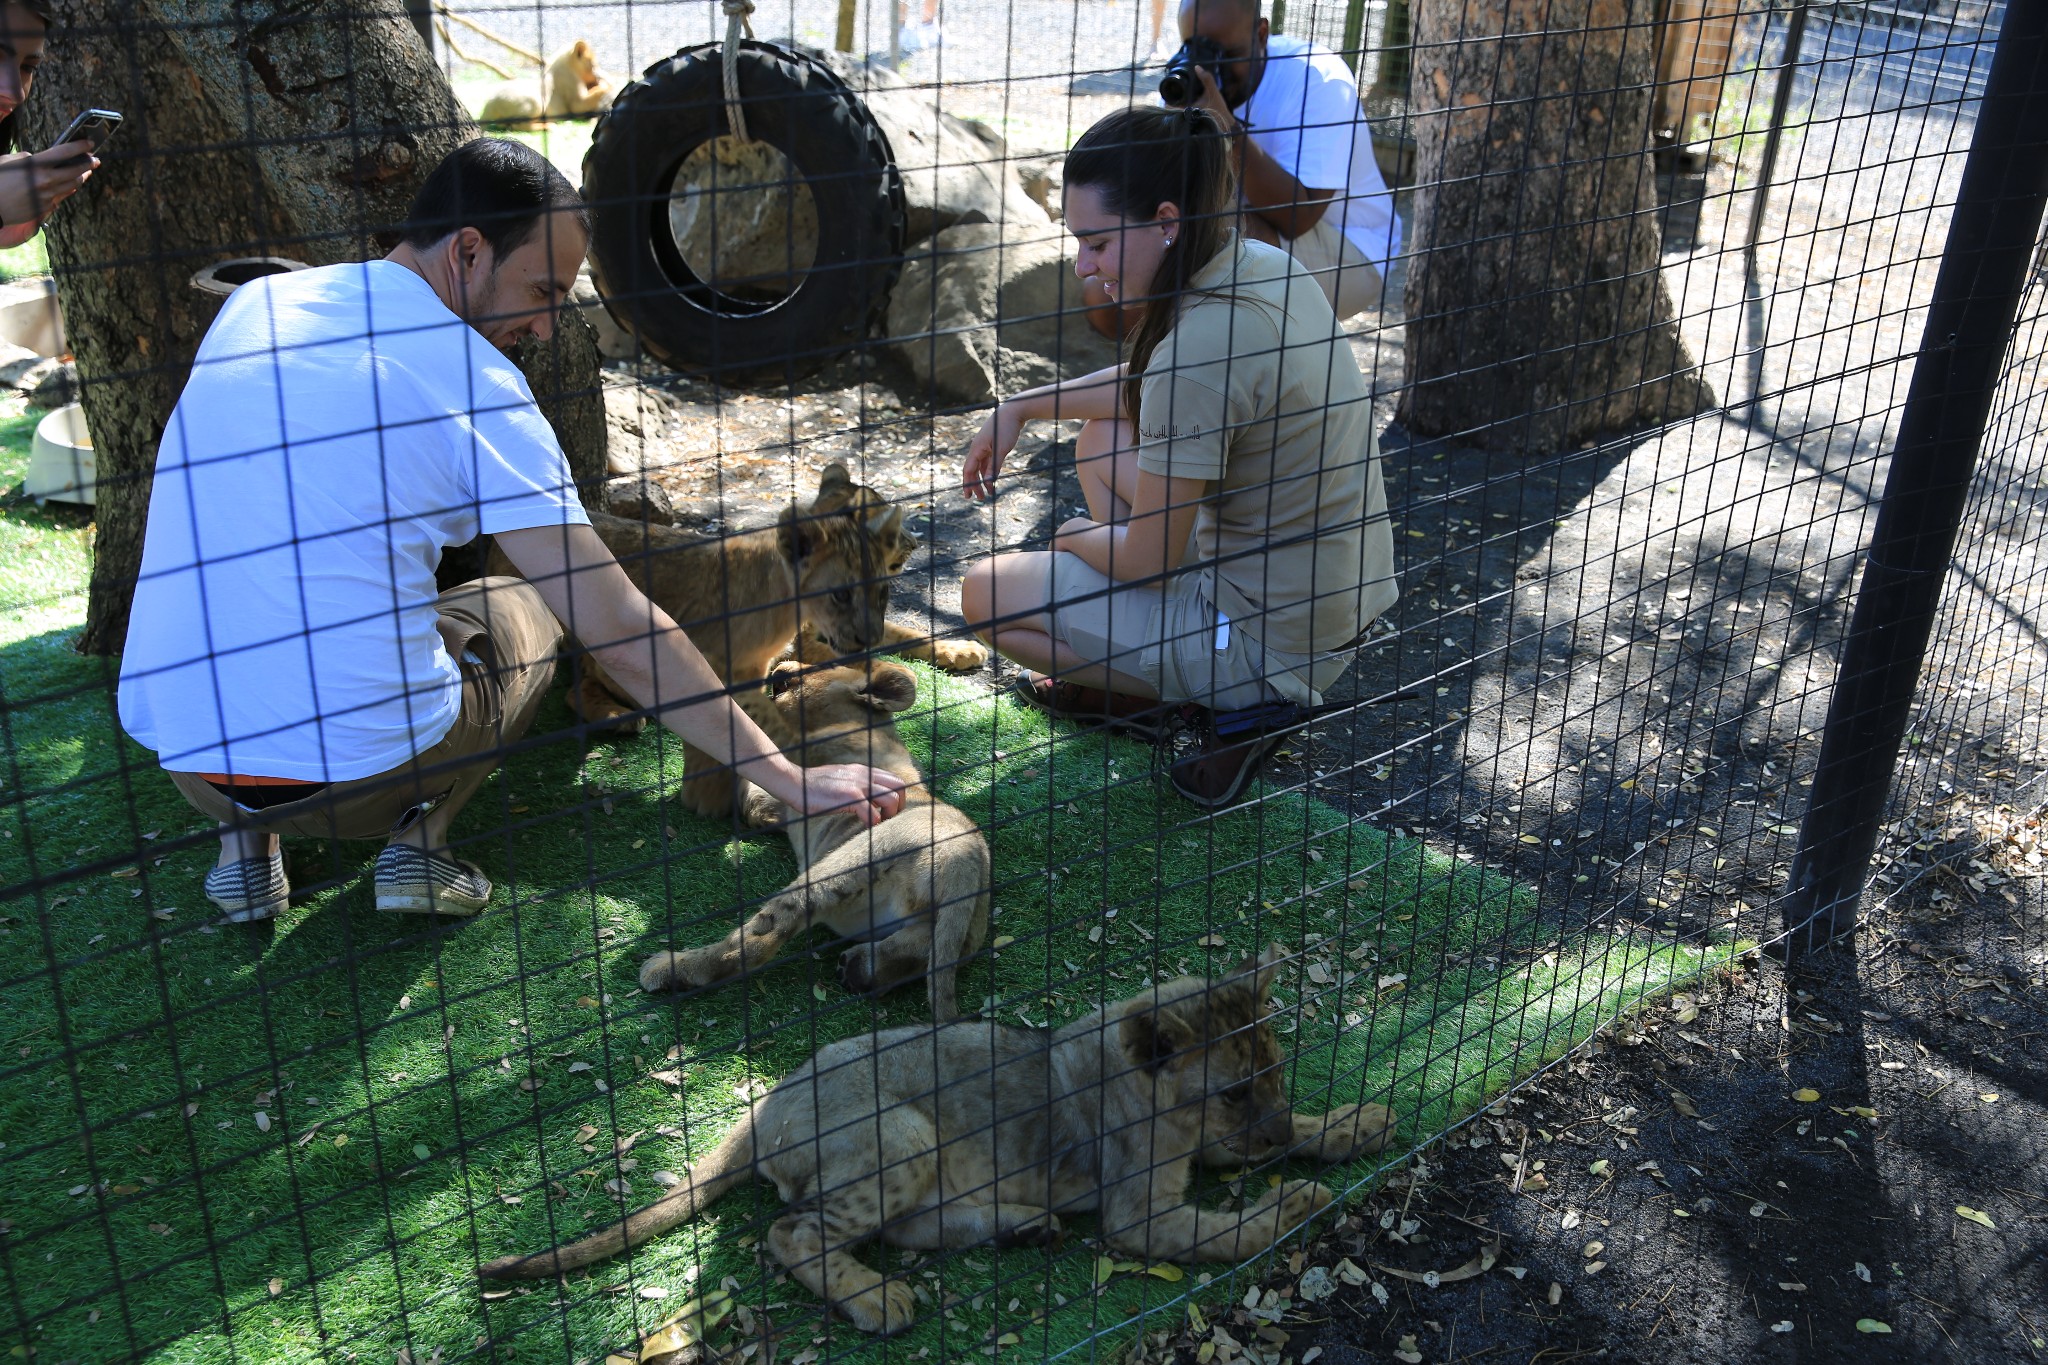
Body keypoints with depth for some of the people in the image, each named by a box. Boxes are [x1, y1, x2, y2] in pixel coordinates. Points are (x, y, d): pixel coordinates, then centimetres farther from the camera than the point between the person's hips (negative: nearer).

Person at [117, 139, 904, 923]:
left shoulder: (252, 305, 8)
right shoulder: (476, 386, -9)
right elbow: (619, 633, -11)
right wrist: (786, 778, -6)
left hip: (178, 752, 5)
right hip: (359, 773, -4)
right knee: (521, 610, 23)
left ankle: (247, 840, 17)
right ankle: (417, 836, 3)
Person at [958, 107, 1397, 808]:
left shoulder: (1201, 345, -28)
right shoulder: (1266, 269, 0)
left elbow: (1146, 560, -18)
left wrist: (1073, 535, 3)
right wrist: (1020, 407, 15)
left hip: (1273, 644, -9)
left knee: (987, 593, -1)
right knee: (1102, 438, 20)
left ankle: (1234, 705, 3)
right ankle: (1131, 671, 20)